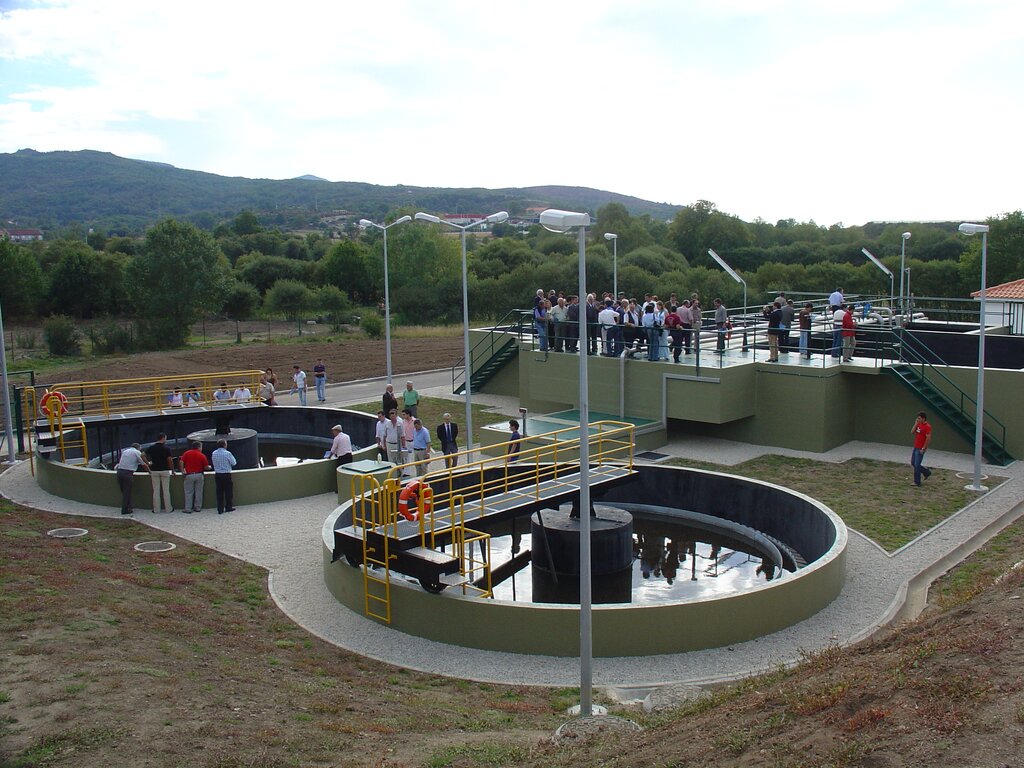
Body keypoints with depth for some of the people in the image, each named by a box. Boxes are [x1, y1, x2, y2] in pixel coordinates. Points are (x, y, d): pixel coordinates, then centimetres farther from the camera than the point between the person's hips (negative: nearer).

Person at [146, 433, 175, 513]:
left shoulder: (151, 448, 3)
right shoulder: (166, 448, -9)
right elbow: (170, 460, -12)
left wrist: (148, 464, 4)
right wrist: (172, 470, -1)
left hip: (154, 470, 3)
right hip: (165, 470, -3)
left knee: (156, 490, 6)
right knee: (166, 490, 4)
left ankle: (156, 509, 8)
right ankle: (168, 508, 8)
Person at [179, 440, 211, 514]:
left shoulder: (186, 453, 1)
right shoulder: (202, 455, -2)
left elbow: (181, 462, -8)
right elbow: (206, 467, -2)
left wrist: (183, 471, 1)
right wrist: (210, 467, 19)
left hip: (189, 475, 0)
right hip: (199, 475, 0)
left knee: (188, 492, 5)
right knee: (198, 492, 11)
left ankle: (188, 508, 4)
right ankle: (197, 507, 16)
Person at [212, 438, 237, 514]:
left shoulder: (214, 453, 2)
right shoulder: (227, 453, -14)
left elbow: (214, 463, 14)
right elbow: (234, 463, -3)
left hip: (217, 474, 5)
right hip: (226, 474, -5)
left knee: (219, 492, 8)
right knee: (228, 491, 8)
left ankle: (220, 509, 9)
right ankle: (228, 507, 12)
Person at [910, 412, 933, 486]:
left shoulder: (927, 427, -16)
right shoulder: (918, 425, 10)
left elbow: (928, 438, -19)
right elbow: (912, 432, 5)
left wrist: (923, 449, -18)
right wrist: (915, 424, -3)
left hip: (920, 449, -9)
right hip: (915, 448, 9)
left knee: (917, 465, -4)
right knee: (913, 463, 16)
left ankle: (917, 482, 6)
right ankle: (927, 472, 32)